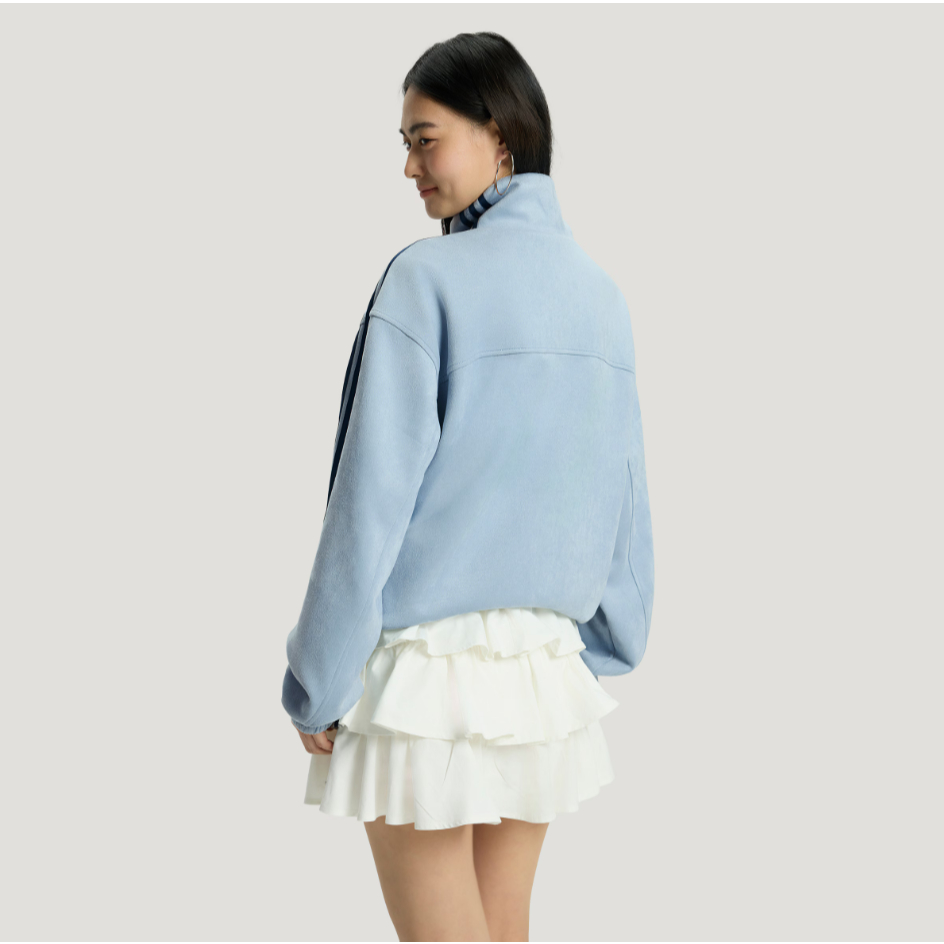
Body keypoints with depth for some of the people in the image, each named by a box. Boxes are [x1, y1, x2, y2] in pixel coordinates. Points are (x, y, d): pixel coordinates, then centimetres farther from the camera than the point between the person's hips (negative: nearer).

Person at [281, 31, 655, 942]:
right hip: (548, 667, 6)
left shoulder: (428, 277, -12)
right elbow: (625, 492, 8)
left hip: (427, 665, -6)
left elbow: (373, 496, -13)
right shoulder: (600, 295, 6)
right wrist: (603, 653, 17)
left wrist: (317, 683, -7)